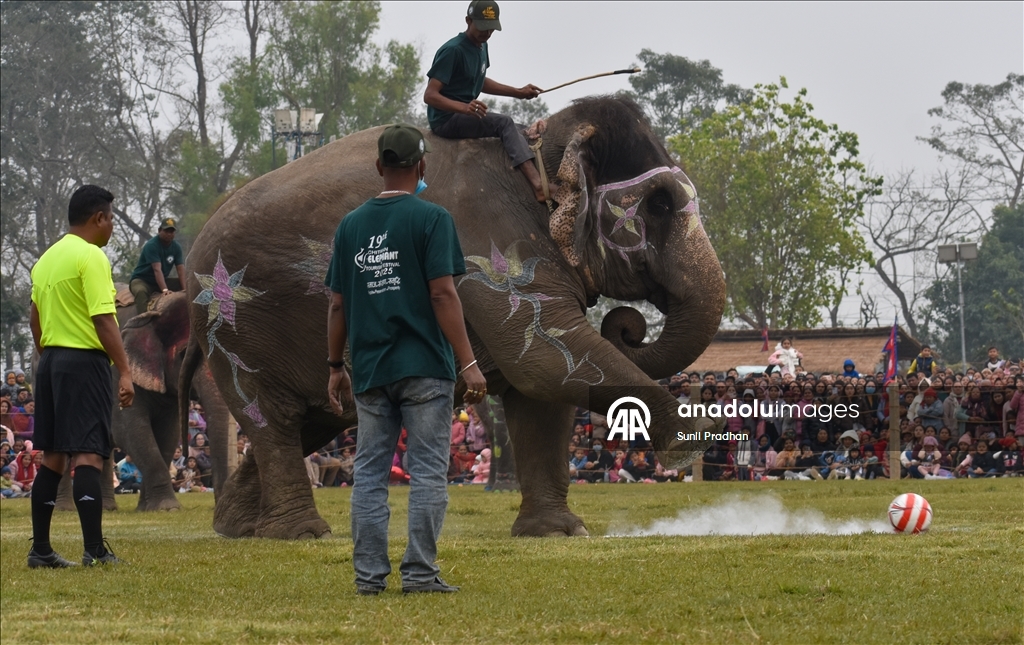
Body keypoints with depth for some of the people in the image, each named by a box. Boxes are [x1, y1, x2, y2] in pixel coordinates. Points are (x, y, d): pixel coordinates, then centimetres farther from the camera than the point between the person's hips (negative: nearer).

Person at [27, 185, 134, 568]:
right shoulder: (91, 257, -11)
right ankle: (95, 550, -14)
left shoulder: (47, 259, 15)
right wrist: (125, 371, -18)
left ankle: (40, 549, 12)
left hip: (51, 360, 8)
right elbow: (103, 320, -18)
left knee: (53, 456, 10)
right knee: (88, 455, -10)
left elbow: (35, 318, 19)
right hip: (85, 361, -8)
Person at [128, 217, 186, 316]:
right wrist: (164, 290, -46)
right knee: (141, 291, -40)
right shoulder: (151, 245, -21)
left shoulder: (176, 247, -2)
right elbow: (157, 269, -33)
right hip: (142, 279, -6)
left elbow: (181, 269, -12)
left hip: (162, 280, 6)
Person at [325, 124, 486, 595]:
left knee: (369, 473, 8)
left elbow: (338, 304, 9)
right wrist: (468, 363, -13)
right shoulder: (431, 218, -5)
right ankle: (419, 573, -4)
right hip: (424, 367, -4)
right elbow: (443, 295, -13)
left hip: (369, 372, 4)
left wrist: (336, 367, 18)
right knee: (427, 473, 0)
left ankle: (369, 574, 6)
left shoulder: (351, 225, 9)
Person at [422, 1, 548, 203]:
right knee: (504, 123, -25)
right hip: (446, 120, -10)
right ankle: (537, 183, -39)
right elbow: (430, 95, -22)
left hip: (468, 115, 10)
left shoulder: (481, 47, 11)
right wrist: (464, 107, -38)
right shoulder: (452, 51, -17)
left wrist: (518, 92, 16)